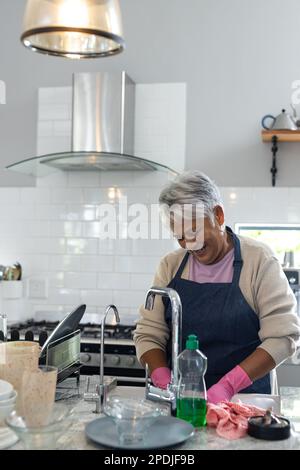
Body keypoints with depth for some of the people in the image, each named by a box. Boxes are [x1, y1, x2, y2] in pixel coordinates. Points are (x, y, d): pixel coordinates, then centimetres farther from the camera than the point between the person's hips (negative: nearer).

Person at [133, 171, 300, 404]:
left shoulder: (259, 260, -3)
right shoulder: (171, 265, 7)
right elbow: (148, 335, 7)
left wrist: (227, 386, -16)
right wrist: (165, 382, -10)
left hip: (243, 399, -2)